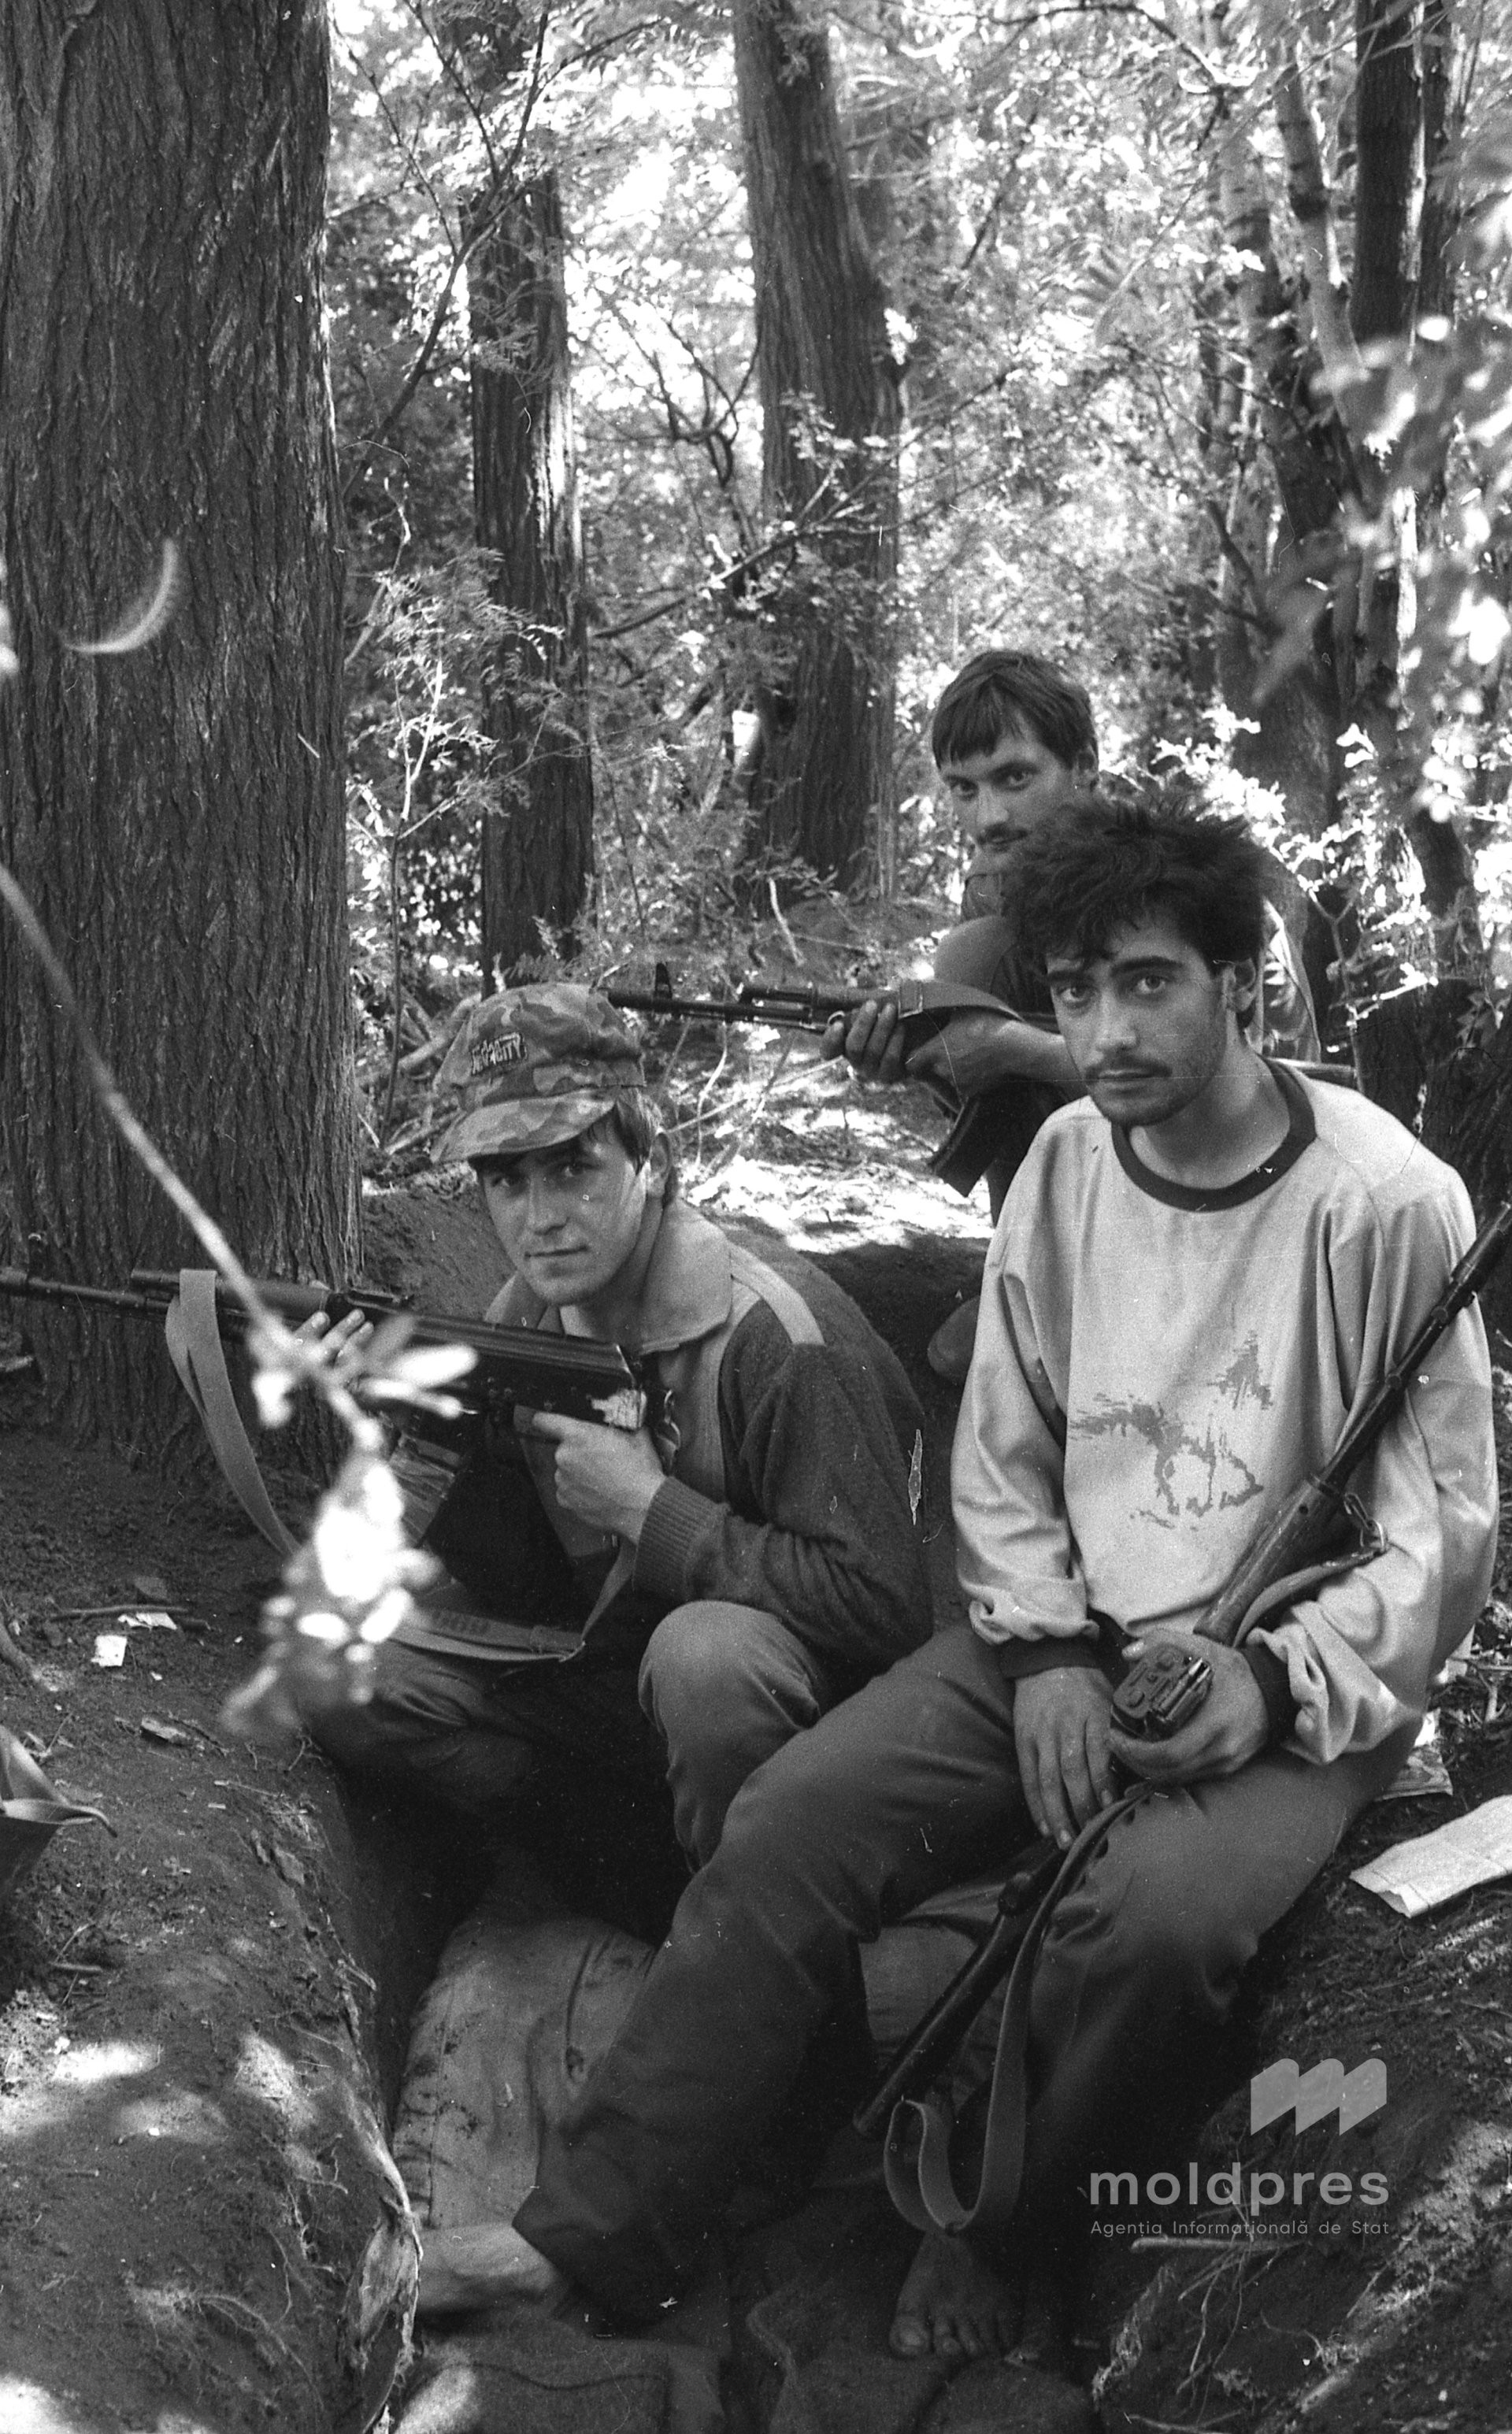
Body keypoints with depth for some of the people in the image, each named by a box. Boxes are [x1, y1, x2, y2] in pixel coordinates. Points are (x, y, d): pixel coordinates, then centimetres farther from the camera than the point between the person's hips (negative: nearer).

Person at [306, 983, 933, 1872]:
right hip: (606, 1654, 7)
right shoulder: (530, 1314, -2)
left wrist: (651, 1508, -27)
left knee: (705, 1649, -39)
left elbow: (886, 1607, -30)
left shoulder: (778, 1338, -25)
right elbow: (525, 1586, 2)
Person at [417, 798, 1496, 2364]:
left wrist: (1273, 1680, -22)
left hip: (1301, 1687, -4)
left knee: (1151, 1917, -33)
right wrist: (1050, 1655, -7)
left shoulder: (1386, 1202, -13)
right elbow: (1000, 1459, 9)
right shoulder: (1065, 1162, 3)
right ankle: (601, 2229, -7)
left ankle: (1003, 2244, -5)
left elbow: (1444, 1531, -8)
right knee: (791, 1822, -16)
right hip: (1064, 1640, 5)